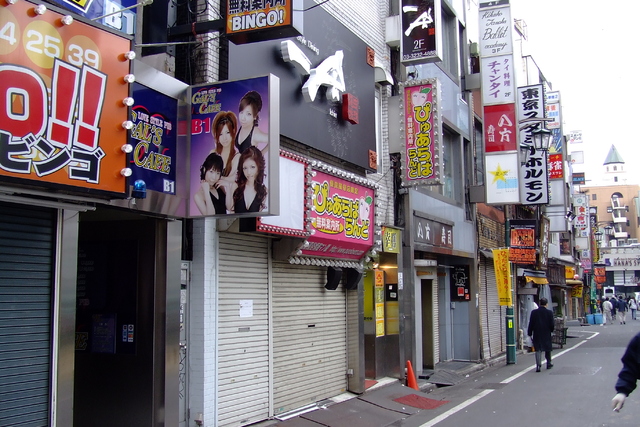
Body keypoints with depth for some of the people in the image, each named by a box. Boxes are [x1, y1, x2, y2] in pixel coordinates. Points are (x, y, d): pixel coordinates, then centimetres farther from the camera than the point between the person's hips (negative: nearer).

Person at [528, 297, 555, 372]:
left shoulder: (534, 312, -5)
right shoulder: (549, 312, -7)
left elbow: (531, 324, -3)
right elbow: (552, 324, -5)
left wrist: (530, 333, 3)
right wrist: (551, 330, 15)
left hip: (537, 335, 0)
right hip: (547, 334, 0)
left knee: (538, 349, 1)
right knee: (547, 349, 17)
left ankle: (538, 365, -13)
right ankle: (548, 363, 29)